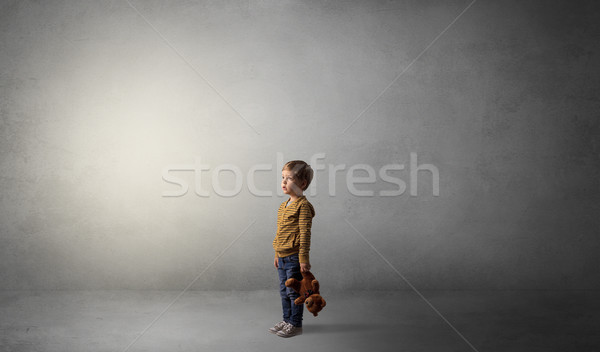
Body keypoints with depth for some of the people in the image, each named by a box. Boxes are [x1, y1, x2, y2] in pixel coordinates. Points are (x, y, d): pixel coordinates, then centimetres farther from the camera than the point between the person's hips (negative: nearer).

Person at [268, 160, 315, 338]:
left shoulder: (303, 206, -14)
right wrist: (277, 255, 21)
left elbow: (305, 234, -17)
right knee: (284, 291, 16)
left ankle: (296, 324, 13)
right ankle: (286, 320, 29)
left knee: (294, 291, 1)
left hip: (294, 258, -8)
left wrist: (304, 259, -19)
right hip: (282, 257, 8)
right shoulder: (284, 205, 13)